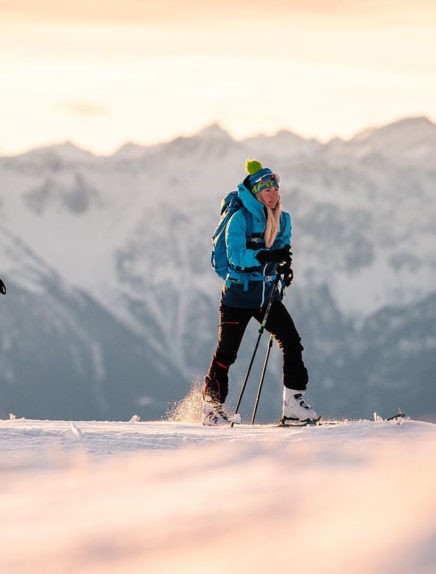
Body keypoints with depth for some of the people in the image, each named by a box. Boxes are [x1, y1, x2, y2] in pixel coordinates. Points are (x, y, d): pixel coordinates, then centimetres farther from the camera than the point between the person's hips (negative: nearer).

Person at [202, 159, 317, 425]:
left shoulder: (283, 219, 6)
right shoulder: (240, 219, -13)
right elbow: (236, 255, -21)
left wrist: (285, 267, -1)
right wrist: (267, 256, -32)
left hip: (267, 295, 5)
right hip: (238, 295, -5)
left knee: (292, 341, -9)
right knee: (226, 353, 2)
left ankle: (293, 404, -5)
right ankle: (212, 406, 17)